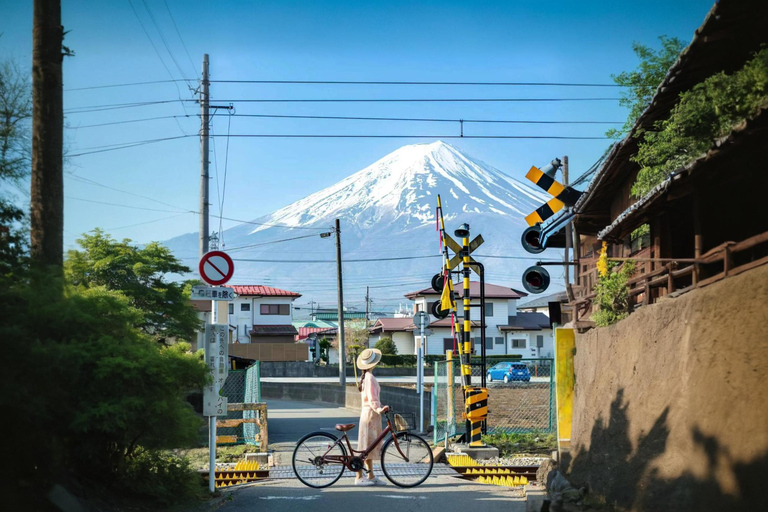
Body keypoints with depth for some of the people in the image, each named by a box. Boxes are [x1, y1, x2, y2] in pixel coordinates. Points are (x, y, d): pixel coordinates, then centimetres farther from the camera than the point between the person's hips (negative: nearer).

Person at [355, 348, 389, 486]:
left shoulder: (365, 377, 13)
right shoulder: (370, 378, -16)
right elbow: (371, 398, -24)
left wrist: (381, 406, 27)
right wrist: (378, 409, -37)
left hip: (368, 412, 10)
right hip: (370, 413, -10)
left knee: (370, 445, 12)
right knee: (366, 445, -6)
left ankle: (371, 476, 18)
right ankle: (359, 477, -3)